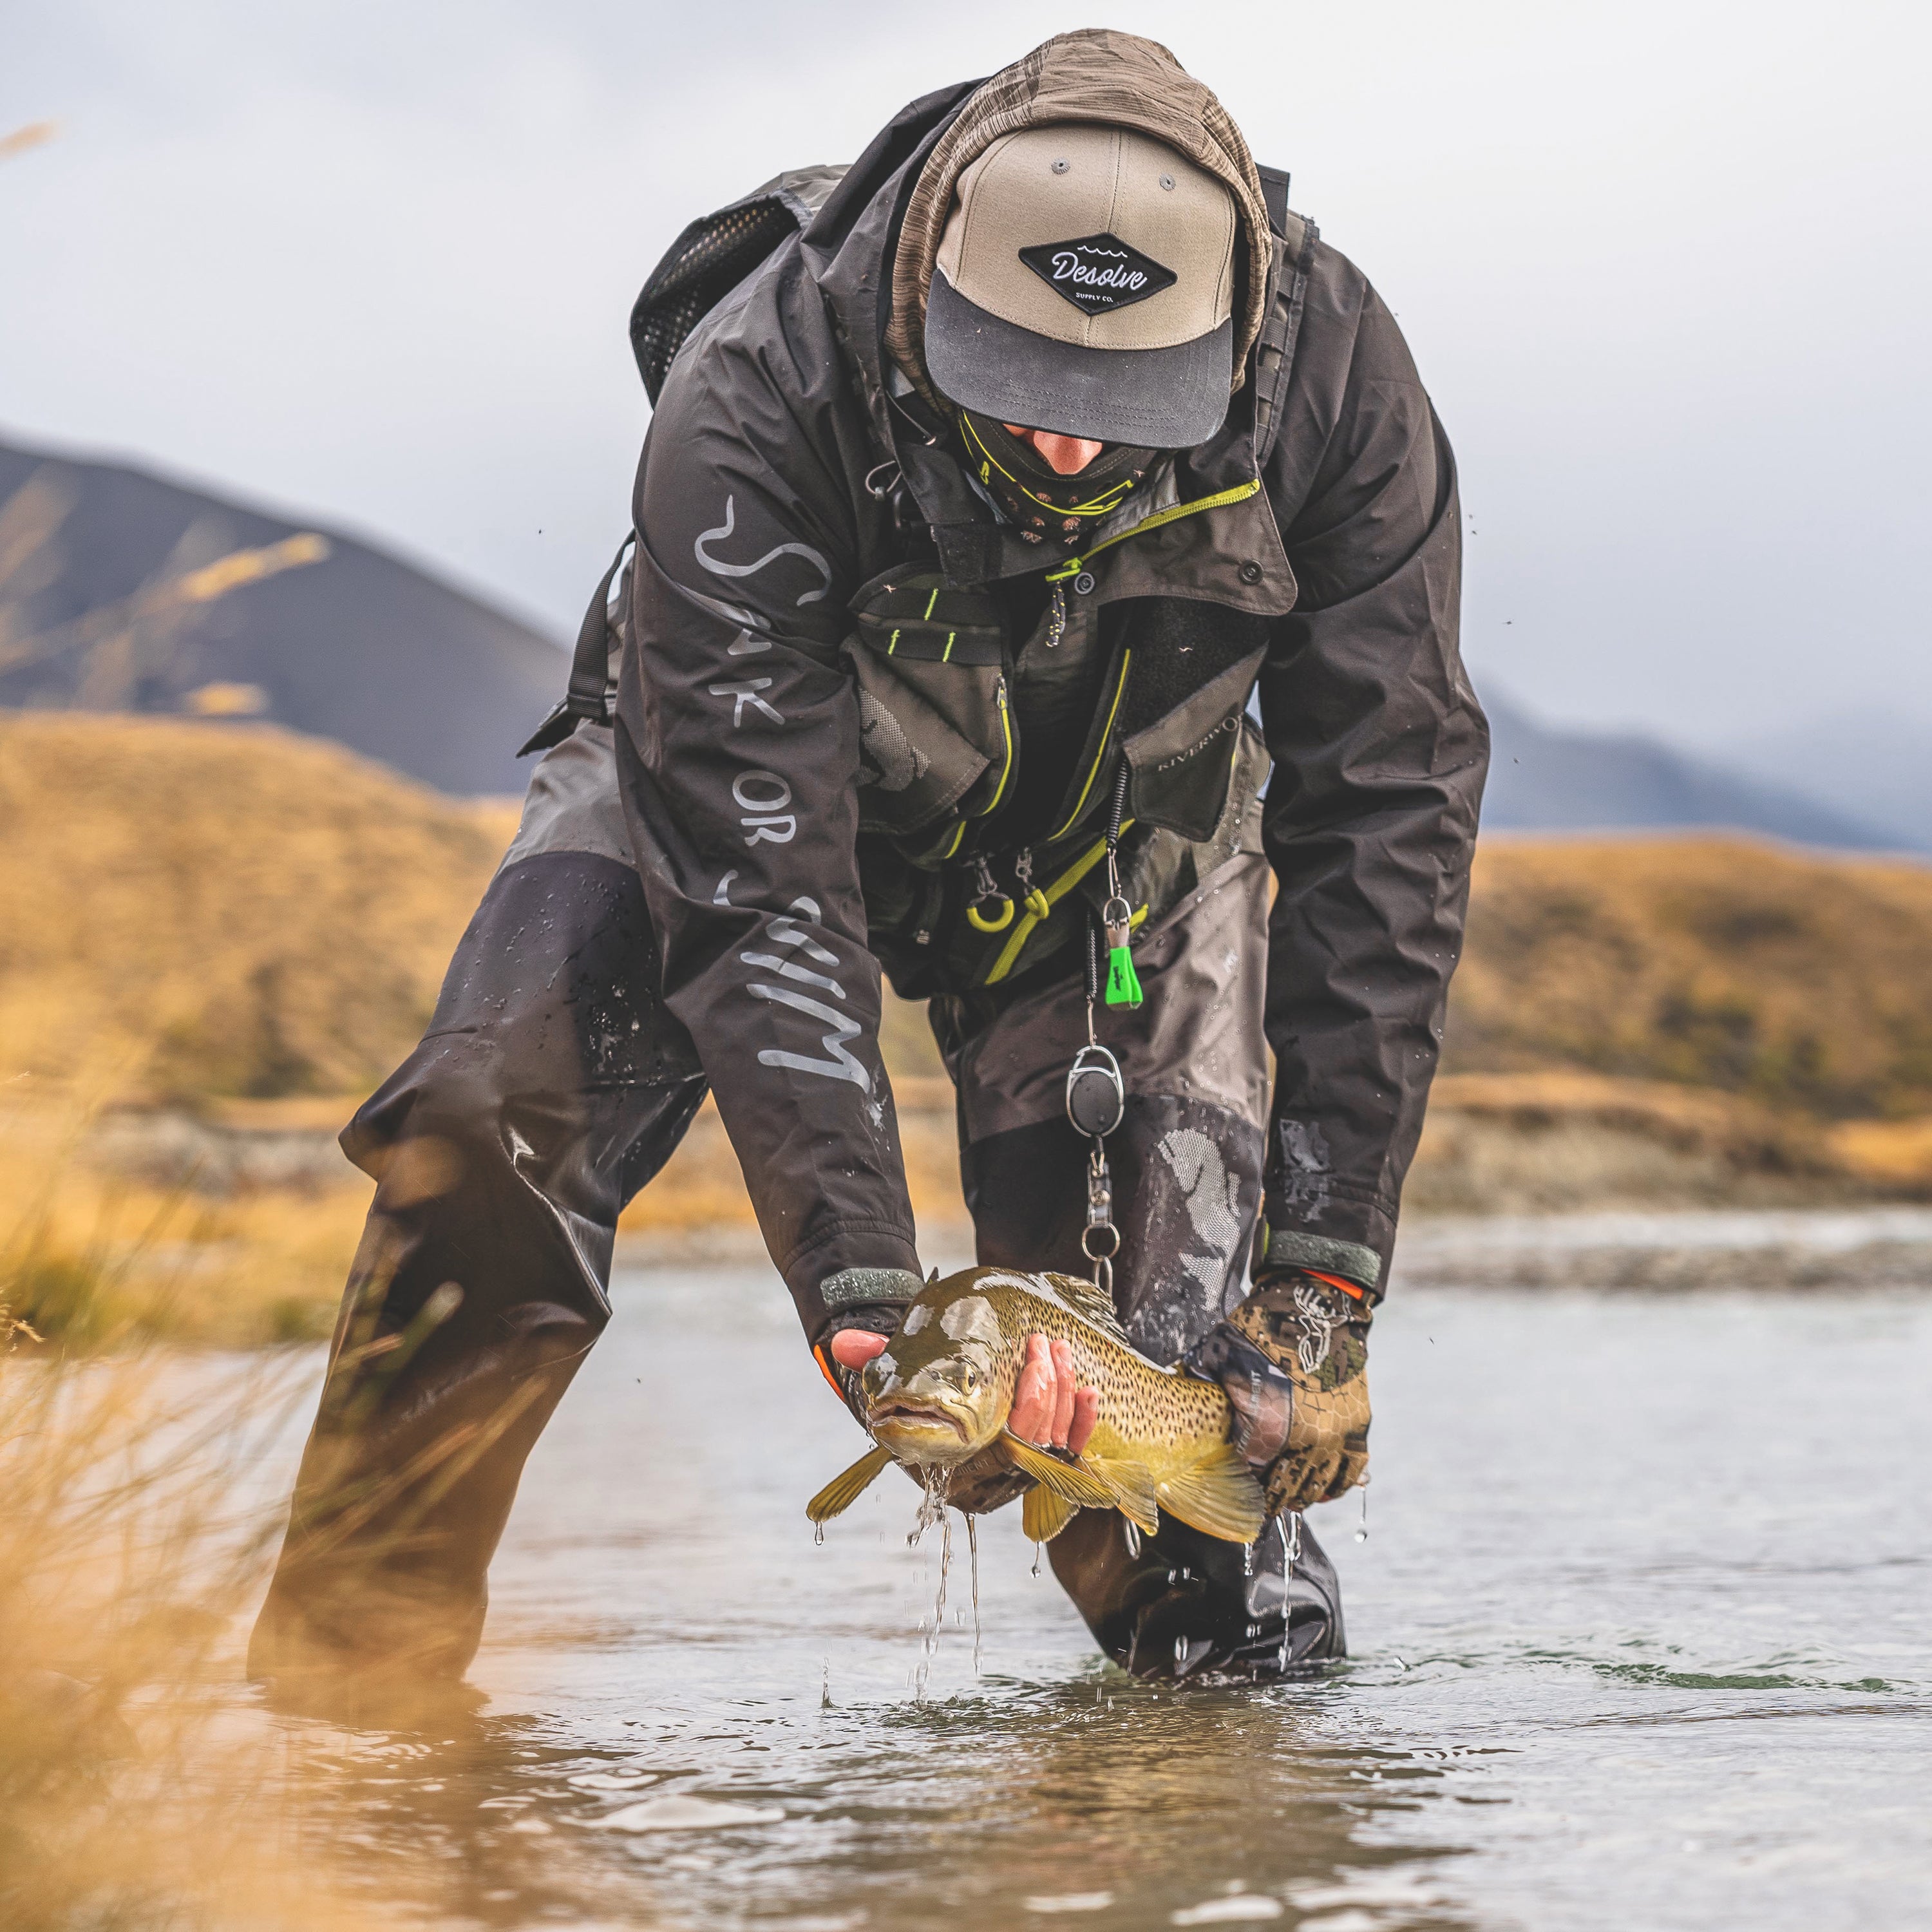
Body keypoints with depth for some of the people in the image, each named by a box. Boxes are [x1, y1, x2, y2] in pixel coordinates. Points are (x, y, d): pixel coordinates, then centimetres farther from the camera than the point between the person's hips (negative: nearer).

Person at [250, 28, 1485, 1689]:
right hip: (742, 770, -1)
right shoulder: (758, 395, -39)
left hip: (1119, 813, 2)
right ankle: (347, 1663, -9)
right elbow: (748, 864, -37)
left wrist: (1328, 1270, -30)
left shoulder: (1333, 380, -32)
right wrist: (859, 1296, -44)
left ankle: (1235, 1650, 9)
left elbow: (1388, 820, -25)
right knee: (494, 1126, -23)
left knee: (1182, 1296, -16)